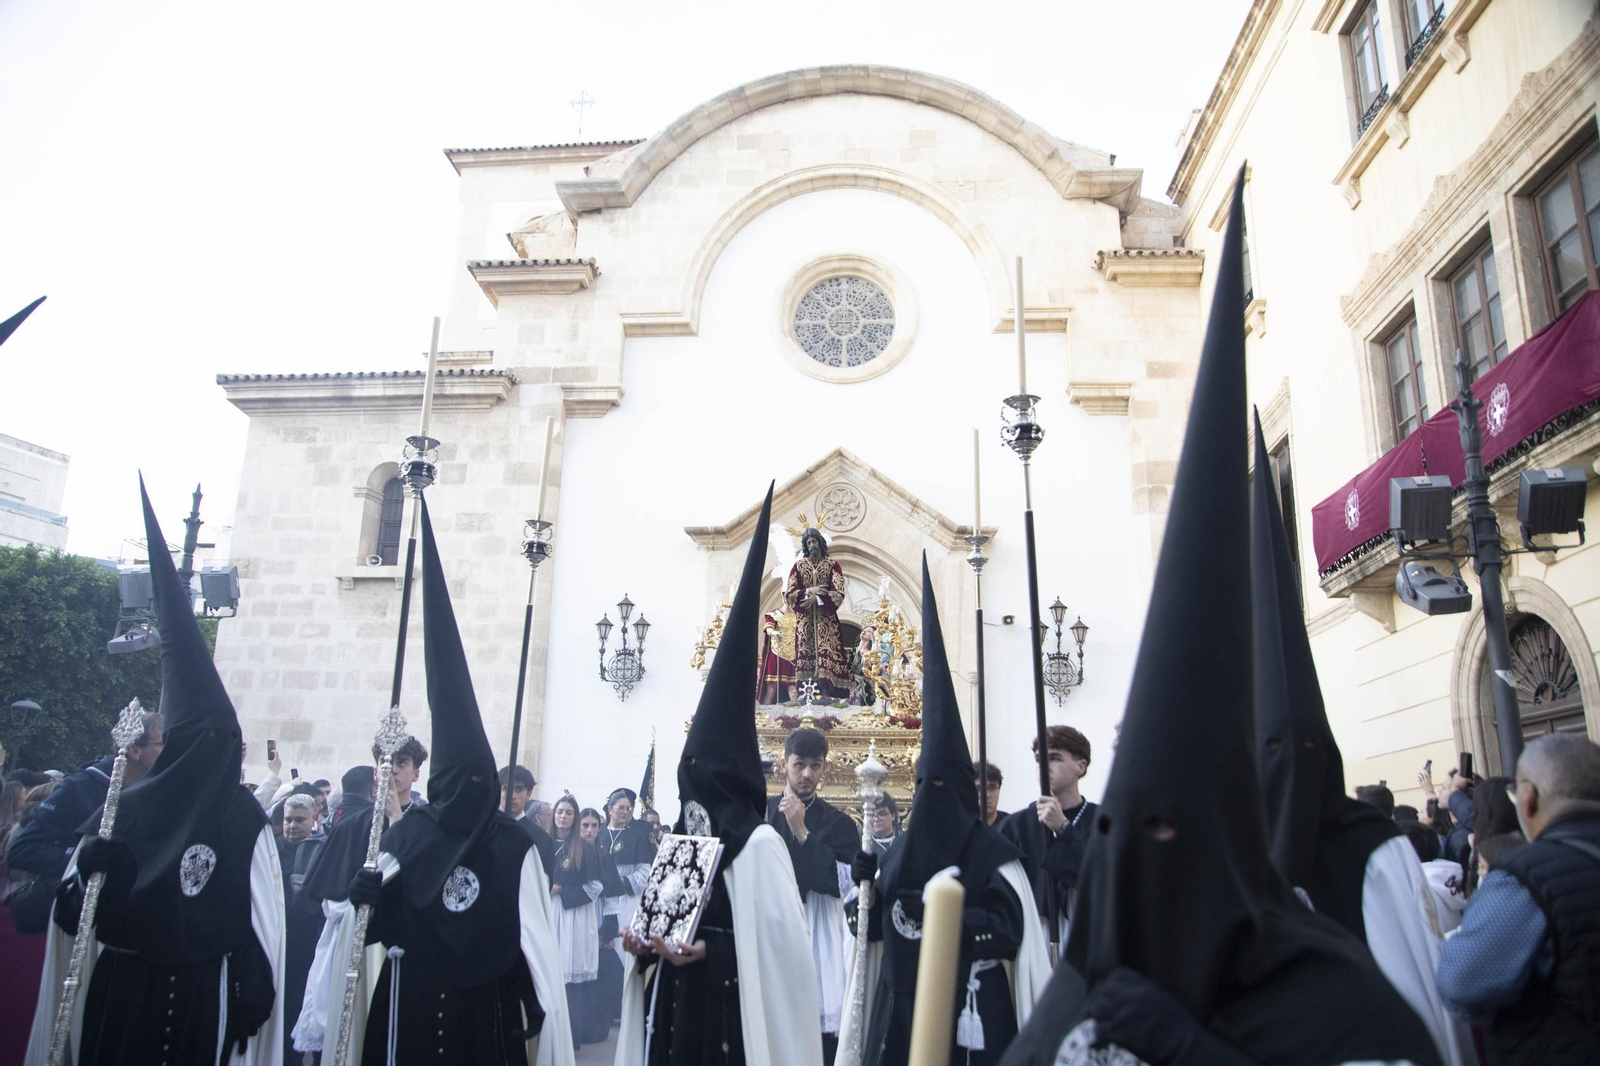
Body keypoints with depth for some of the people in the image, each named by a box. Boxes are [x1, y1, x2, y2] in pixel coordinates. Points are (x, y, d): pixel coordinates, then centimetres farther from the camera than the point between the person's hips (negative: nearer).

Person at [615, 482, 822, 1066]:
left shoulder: (758, 842, -13)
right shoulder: (682, 838, 8)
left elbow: (775, 936, -17)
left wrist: (708, 950, -20)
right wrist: (648, 939, -3)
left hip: (729, 1006, -7)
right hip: (671, 999, 7)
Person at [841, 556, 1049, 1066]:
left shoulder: (991, 849, -7)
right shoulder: (903, 850, 9)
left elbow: (1012, 929, -13)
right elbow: (880, 925, 12)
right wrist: (869, 885, -6)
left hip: (971, 1008, -5)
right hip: (902, 1005, 5)